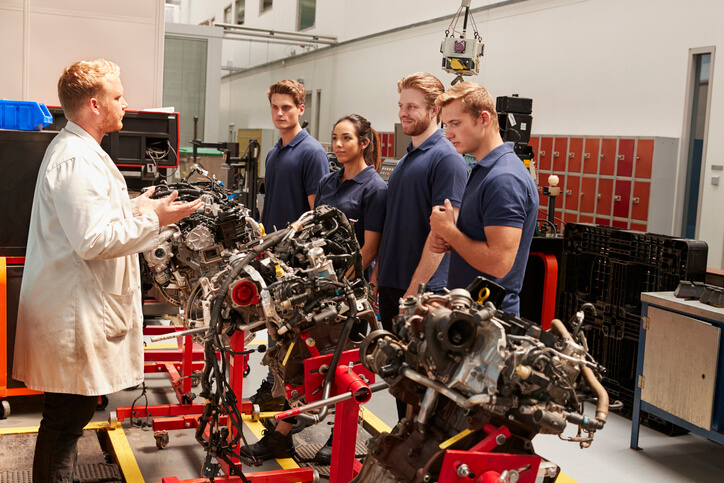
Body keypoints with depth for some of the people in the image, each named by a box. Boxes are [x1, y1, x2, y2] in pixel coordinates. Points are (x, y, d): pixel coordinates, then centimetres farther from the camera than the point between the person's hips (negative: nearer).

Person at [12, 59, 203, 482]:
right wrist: (153, 220, -18)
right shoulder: (76, 161, -20)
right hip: (74, 314, -11)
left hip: (82, 303, 11)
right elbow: (94, 240, -25)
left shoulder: (79, 150, 16)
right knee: (68, 415, -1)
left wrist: (137, 208, 16)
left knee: (71, 413, 19)